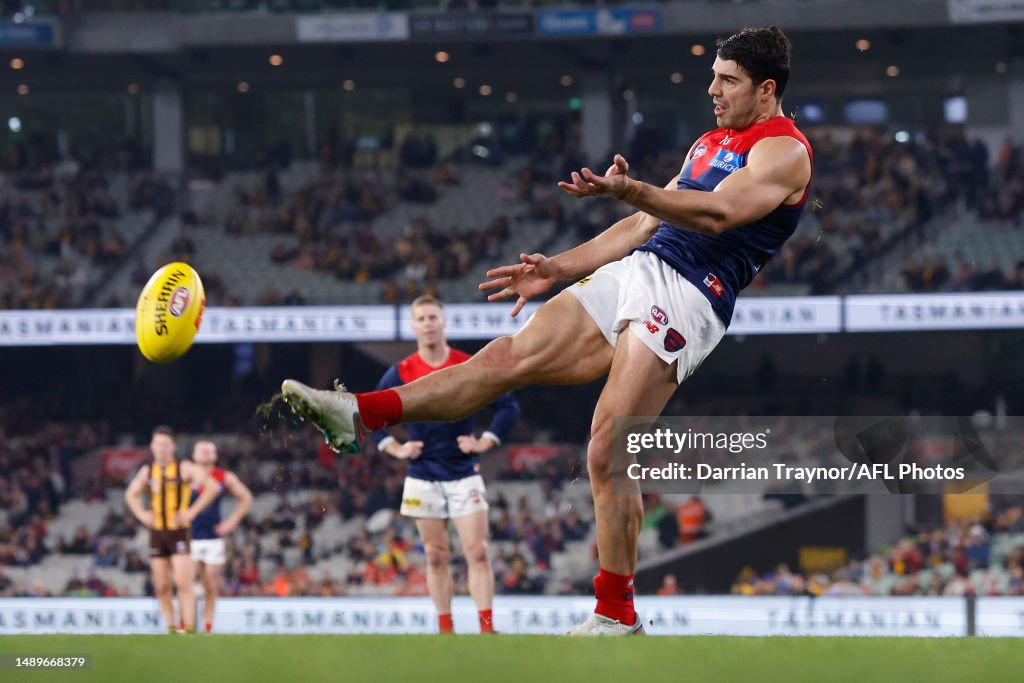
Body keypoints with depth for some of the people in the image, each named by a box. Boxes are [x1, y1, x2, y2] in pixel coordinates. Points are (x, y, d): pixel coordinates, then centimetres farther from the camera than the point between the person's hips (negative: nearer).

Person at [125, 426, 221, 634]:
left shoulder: (184, 468, -3)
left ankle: (189, 628, -15)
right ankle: (170, 628, 11)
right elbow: (131, 494, 26)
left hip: (178, 532, -5)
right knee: (162, 586, 4)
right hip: (157, 533, 5)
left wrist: (192, 512, -13)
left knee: (184, 583, -14)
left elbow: (211, 486, -8)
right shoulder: (147, 471, 11)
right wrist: (141, 514, 8)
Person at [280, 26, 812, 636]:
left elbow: (718, 214, -22)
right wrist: (557, 270, 24)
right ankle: (361, 413, -6)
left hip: (687, 298, -8)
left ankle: (617, 615, -8)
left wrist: (629, 190, -36)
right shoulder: (711, 143, 25)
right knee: (511, 355, -2)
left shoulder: (784, 150, -4)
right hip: (636, 269, 8)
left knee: (608, 453, -15)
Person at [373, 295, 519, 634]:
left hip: (464, 474, -1)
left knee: (477, 553, -11)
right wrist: (395, 449, -2)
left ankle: (487, 628, -13)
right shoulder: (401, 373, 1)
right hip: (423, 476, 1)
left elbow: (508, 407, 4)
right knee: (436, 557, 3)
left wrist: (485, 442, -6)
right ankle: (445, 629, 8)